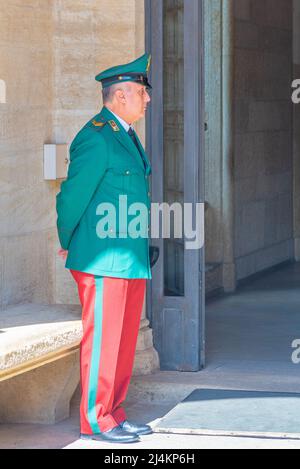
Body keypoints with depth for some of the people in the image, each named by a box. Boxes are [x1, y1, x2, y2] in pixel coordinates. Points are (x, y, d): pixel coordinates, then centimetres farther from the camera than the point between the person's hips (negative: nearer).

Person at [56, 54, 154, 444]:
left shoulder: (127, 136, 16)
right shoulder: (96, 138, -14)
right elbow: (72, 195, -11)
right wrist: (69, 246, 3)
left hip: (131, 261, 9)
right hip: (103, 261, -9)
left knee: (124, 341, 13)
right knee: (101, 340, -2)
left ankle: (115, 415, 22)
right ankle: (95, 421, 6)